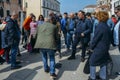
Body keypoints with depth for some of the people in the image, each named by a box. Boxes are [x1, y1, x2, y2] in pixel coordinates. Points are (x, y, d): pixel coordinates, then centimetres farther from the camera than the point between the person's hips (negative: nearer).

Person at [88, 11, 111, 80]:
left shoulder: (100, 26, -22)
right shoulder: (107, 26, 2)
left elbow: (95, 38, -18)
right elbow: (109, 37, 8)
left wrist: (91, 47, -6)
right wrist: (108, 45, 16)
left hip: (99, 48, -8)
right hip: (105, 48, 8)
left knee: (92, 62, 8)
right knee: (103, 63, 18)